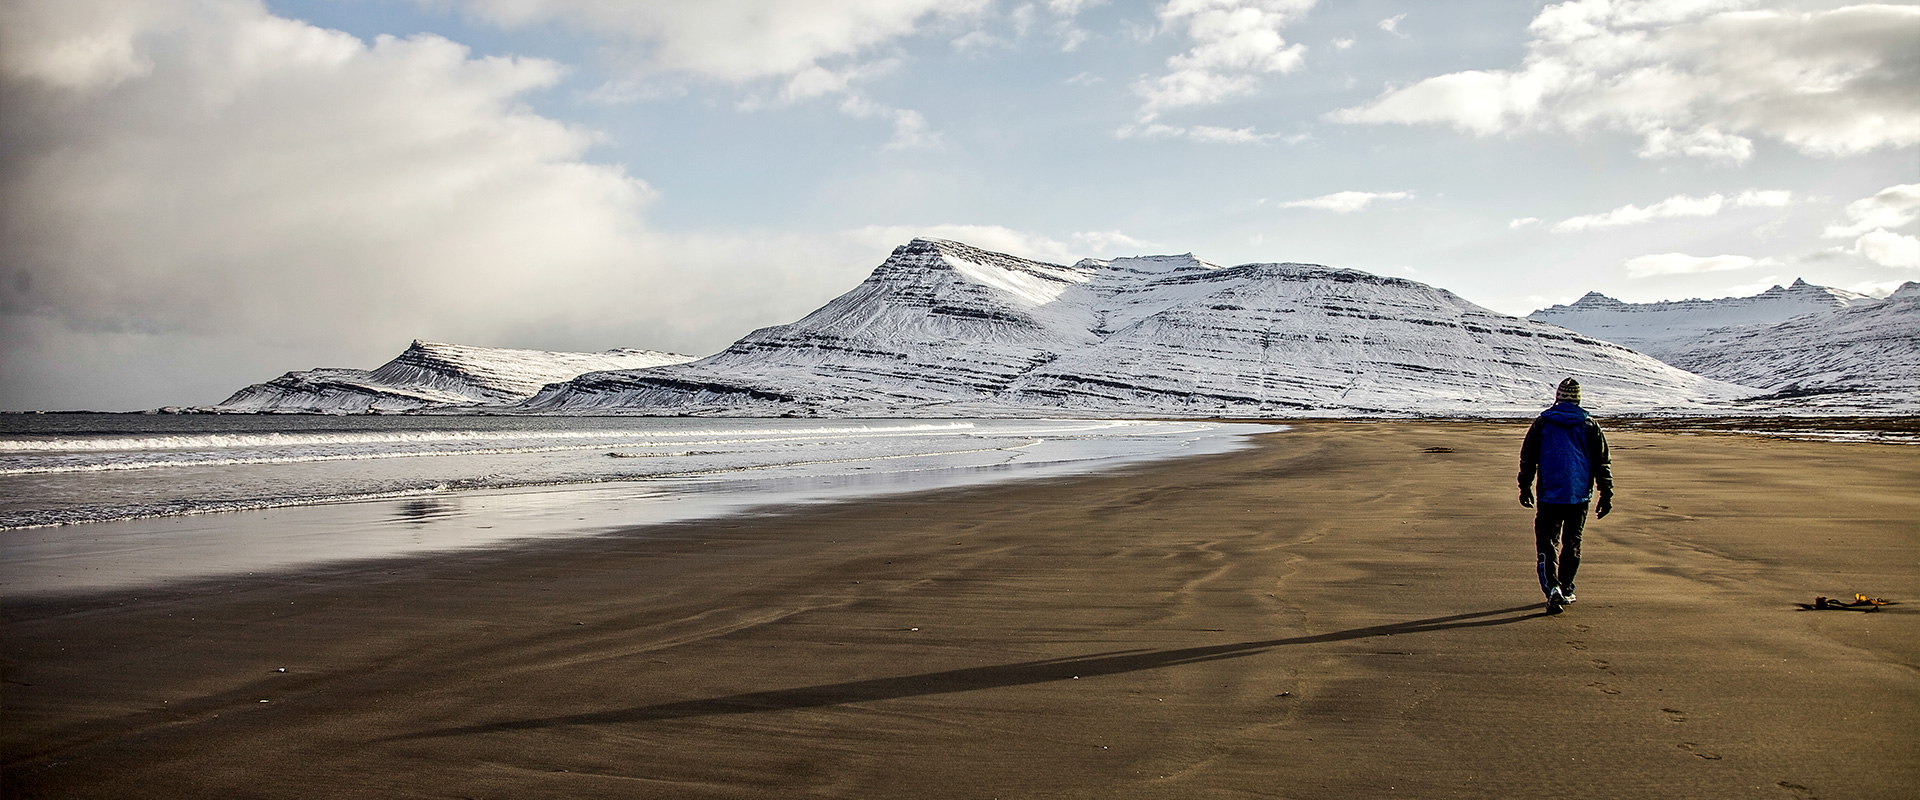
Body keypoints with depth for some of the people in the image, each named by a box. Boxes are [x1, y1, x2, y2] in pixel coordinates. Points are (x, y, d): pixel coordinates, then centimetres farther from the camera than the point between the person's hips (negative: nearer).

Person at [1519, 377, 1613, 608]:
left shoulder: (1542, 423, 0)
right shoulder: (1589, 425, 3)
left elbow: (1527, 457, 4)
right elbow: (1602, 463, 4)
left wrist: (1525, 488, 13)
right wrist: (1606, 495, 9)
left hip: (1549, 494, -2)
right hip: (1580, 495, 2)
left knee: (1546, 544, -1)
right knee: (1572, 544, 15)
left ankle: (1552, 588, -20)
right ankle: (1566, 590, 21)